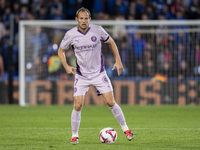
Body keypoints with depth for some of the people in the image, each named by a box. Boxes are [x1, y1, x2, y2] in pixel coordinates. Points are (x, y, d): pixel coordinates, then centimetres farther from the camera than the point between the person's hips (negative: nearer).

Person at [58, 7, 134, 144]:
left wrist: (118, 60, 2)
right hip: (81, 75, 0)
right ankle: (75, 135, 7)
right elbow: (61, 50, 7)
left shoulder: (98, 30, -9)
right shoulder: (71, 34, -8)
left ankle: (125, 129, 9)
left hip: (99, 73, 0)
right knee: (78, 106, -9)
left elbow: (111, 42, 9)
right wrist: (66, 66, -9)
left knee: (111, 102, -6)